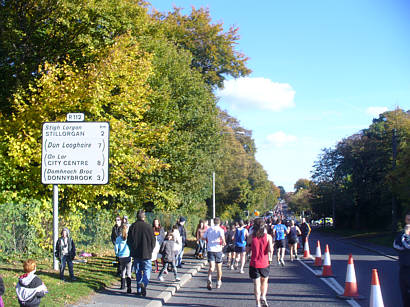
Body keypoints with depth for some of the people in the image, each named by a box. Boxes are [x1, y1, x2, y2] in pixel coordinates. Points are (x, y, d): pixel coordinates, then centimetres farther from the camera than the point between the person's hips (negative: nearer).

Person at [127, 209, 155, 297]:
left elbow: (129, 241, 3)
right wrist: (150, 250, 12)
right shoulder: (148, 226, -9)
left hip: (135, 253, 3)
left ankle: (139, 290, 14)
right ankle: (144, 283, -22)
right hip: (146, 253, -3)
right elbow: (153, 240, -3)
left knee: (138, 271, 12)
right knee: (147, 269, 4)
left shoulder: (132, 226, -2)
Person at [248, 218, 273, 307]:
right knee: (264, 281, 22)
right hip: (264, 263, 0)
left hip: (254, 264, 0)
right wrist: (271, 247, 7)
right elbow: (270, 251, -13)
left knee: (256, 284, 5)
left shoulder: (251, 237, -5)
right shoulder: (268, 237, -7)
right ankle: (263, 297, 4)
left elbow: (247, 249, 3)